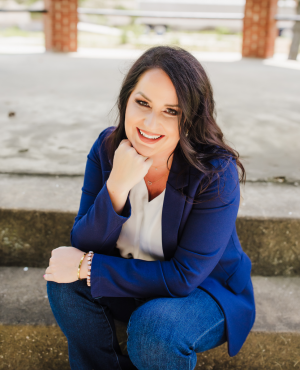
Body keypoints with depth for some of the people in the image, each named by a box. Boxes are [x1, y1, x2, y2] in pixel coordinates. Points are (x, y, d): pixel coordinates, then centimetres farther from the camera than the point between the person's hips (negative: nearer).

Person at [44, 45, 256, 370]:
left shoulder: (217, 173, -26)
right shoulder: (107, 147, -13)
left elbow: (184, 277, -26)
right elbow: (83, 246, -16)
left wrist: (88, 266, -25)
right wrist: (117, 186, -34)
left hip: (208, 291, -3)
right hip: (138, 283, 4)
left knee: (153, 328, -31)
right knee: (64, 282, -17)